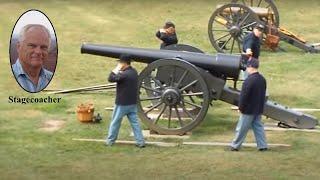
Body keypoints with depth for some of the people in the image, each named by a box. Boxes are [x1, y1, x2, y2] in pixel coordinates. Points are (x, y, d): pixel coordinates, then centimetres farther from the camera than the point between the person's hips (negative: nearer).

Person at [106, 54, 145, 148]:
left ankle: (110, 141, 18)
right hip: (133, 103, 7)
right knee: (135, 122, 8)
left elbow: (111, 79, -21)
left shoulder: (125, 74, -22)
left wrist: (116, 70, -10)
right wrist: (119, 71, 2)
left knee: (115, 122, 8)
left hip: (122, 104, -7)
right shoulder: (134, 72, 6)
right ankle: (140, 142, 5)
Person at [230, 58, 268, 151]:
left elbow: (243, 95, -20)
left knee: (241, 128, 3)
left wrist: (241, 107, -8)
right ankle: (262, 146, 13)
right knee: (258, 127, 14)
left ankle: (235, 146, 13)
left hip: (248, 109, -8)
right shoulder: (262, 79, 4)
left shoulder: (249, 80, -23)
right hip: (258, 109, 8)